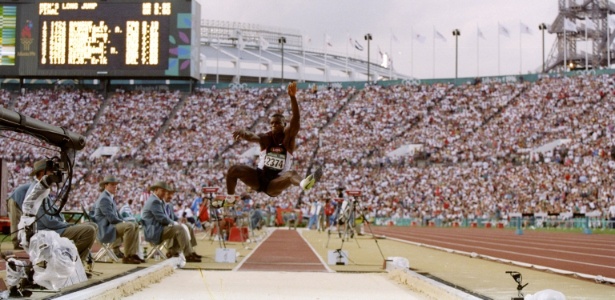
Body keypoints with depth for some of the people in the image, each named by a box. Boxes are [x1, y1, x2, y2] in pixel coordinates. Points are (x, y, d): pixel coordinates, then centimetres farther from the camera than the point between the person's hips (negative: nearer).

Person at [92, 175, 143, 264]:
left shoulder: (110, 197, 18)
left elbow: (116, 215, 22)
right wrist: (124, 222, -9)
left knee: (135, 225, 13)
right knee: (129, 226, -28)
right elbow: (112, 218, -23)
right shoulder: (104, 198, -16)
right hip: (105, 229, -11)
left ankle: (133, 254, 3)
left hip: (110, 225, 11)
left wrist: (124, 221, 4)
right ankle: (127, 257, -24)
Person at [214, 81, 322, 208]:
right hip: (259, 177, 4)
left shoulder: (288, 138, -9)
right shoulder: (266, 138, -6)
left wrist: (292, 97, -40)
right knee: (233, 170, -13)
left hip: (275, 183, -3)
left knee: (291, 174, -36)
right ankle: (229, 199, 8)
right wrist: (244, 133, -56)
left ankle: (304, 183, -72)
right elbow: (253, 137, -30)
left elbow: (296, 119, -25)